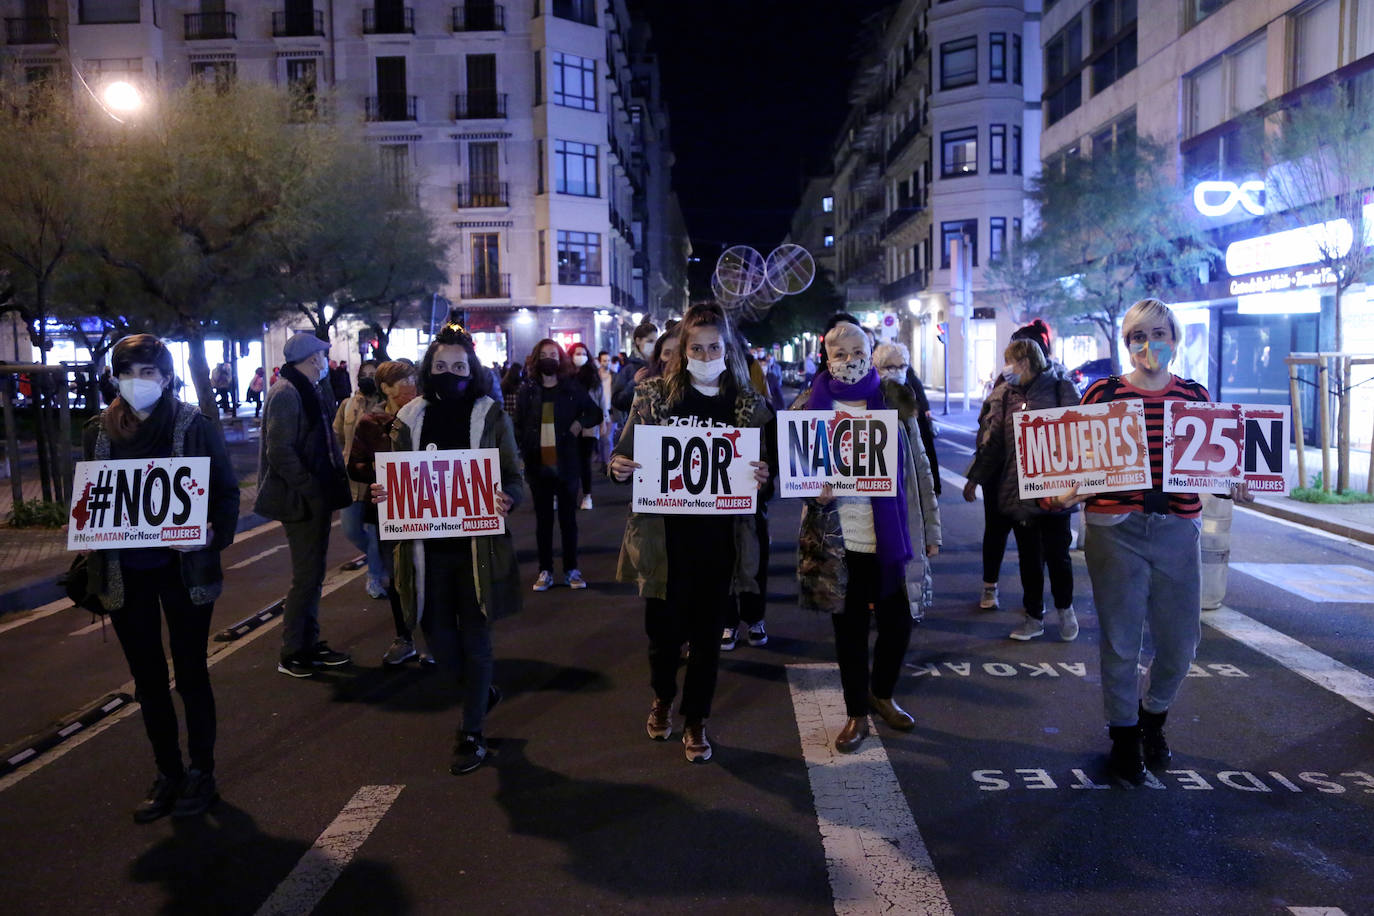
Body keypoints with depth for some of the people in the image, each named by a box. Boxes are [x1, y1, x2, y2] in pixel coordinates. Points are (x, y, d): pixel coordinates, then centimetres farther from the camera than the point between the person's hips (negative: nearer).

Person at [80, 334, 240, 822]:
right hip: (124, 573, 4)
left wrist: (212, 536, -20)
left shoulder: (195, 426, -7)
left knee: (191, 673, 8)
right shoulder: (99, 431, 4)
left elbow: (227, 492, -4)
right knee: (148, 677, 13)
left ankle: (201, 772, 22)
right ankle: (167, 773, 27)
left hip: (182, 568, -3)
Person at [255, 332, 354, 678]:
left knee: (312, 574, 16)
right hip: (302, 502, -10)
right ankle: (292, 655, 10)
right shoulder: (286, 394, -16)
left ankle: (309, 645, 27)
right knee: (306, 577, -2)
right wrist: (312, 490, -20)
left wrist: (335, 478, 9)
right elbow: (280, 453, -22)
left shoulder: (311, 391, 15)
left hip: (317, 498, 10)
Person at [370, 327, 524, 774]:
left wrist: (507, 500, -23)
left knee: (474, 637, 5)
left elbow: (515, 477, -1)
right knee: (437, 636, 9)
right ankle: (483, 691, 39)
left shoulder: (491, 415, -3)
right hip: (428, 547, 3)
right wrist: (383, 494, -10)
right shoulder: (411, 417, 4)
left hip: (477, 546, -3)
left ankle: (473, 733, 19)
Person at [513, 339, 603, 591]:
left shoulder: (572, 388, 1)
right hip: (538, 464, 1)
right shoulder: (528, 390, 2)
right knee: (543, 519, 7)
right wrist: (524, 451, -8)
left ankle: (571, 570, 15)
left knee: (568, 518, 7)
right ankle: (545, 571, 13)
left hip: (566, 463, -1)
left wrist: (580, 423, -8)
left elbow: (596, 413, 10)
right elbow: (518, 424, 3)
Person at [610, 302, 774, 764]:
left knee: (707, 633, 10)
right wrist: (618, 466, -18)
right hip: (664, 536, 0)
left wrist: (762, 476, -14)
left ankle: (696, 721, 29)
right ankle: (662, 698, 41)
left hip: (720, 539, 1)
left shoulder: (749, 404, 2)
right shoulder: (654, 395, -1)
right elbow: (625, 454, 4)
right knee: (664, 628, 10)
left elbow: (765, 465, 8)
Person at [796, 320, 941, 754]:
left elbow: (918, 467, 6)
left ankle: (882, 694, 35)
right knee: (849, 628, 7)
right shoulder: (813, 407, 2)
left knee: (897, 624, 8)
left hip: (891, 536, 1)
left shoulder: (895, 400, 4)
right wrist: (815, 491, -15)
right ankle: (856, 714, 25)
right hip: (838, 540, -1)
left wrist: (930, 528, 4)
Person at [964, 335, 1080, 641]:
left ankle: (1065, 609, 30)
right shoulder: (1005, 395, 7)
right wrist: (975, 478, 9)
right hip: (1017, 489, 4)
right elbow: (991, 440, 10)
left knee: (1057, 553, 6)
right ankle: (1034, 616, 25)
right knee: (1029, 557, 12)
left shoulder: (1061, 389, -4)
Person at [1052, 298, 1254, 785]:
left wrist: (1233, 487, -4)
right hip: (1115, 530, -3)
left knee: (1181, 641, 8)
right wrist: (1065, 493, -17)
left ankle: (1153, 717, 37)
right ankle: (1123, 735, 25)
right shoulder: (1102, 393, -1)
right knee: (1121, 640, 5)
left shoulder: (1196, 396, 7)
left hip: (1177, 529, 3)